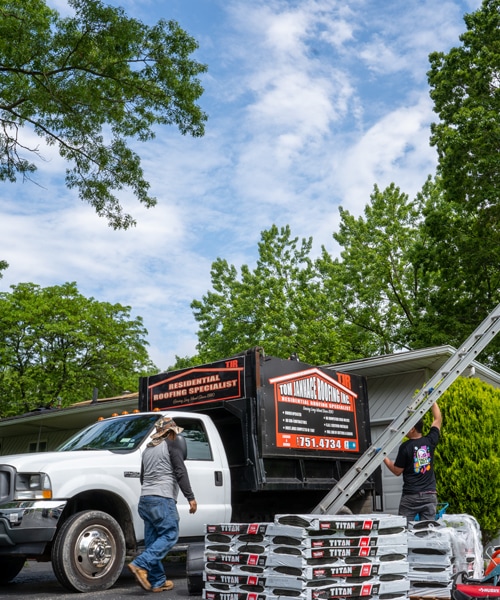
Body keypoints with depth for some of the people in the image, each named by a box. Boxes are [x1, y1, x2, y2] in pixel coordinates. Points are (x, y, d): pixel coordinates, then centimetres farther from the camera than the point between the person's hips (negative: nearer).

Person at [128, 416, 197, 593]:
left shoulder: (148, 449, 22)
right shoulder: (172, 444, -1)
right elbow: (180, 472, -9)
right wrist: (190, 497, -9)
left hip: (145, 498, 8)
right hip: (162, 499, -8)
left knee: (153, 539, 8)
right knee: (169, 535, -6)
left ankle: (157, 582, 7)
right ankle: (140, 565, -19)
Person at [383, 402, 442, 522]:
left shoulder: (405, 447, -10)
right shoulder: (430, 442, 0)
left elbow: (397, 471, -3)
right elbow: (438, 419, 15)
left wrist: (384, 458, 8)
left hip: (410, 496, -4)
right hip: (430, 495, 4)